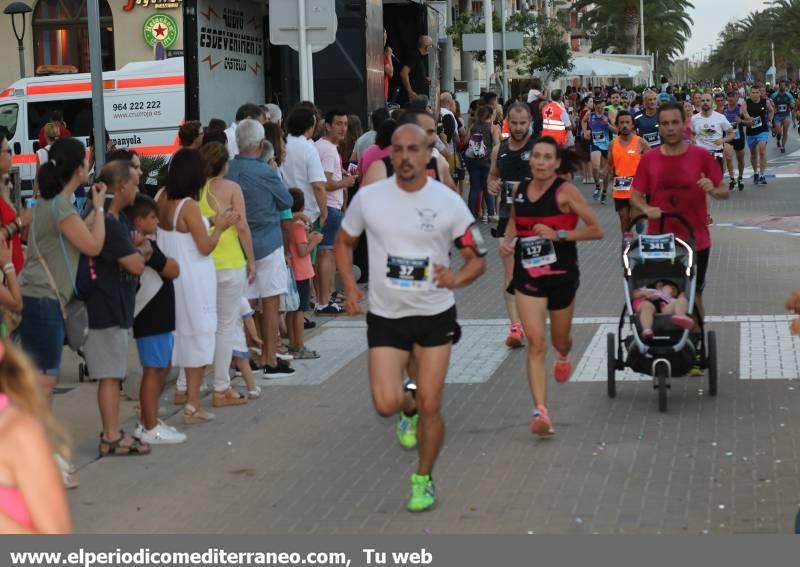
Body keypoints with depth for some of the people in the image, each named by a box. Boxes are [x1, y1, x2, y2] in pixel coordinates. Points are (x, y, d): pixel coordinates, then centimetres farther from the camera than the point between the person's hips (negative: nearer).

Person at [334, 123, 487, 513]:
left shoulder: (448, 202, -9)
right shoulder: (369, 197, -5)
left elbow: (478, 259, -2)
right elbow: (344, 243, 11)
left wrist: (456, 279, -23)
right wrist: (350, 287, -3)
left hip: (435, 315, -1)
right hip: (385, 316, 1)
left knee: (430, 406, 1)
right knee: (386, 404, -8)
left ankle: (423, 480, 23)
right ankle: (409, 410, 30)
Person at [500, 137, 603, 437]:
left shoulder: (565, 191, -11)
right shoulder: (520, 190, 2)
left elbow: (596, 230, -12)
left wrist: (559, 234, -21)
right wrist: (507, 240, 3)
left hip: (562, 275, -2)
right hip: (528, 275, 2)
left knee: (560, 341, 18)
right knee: (536, 342, -13)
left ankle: (564, 357, 58)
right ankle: (540, 412, -19)